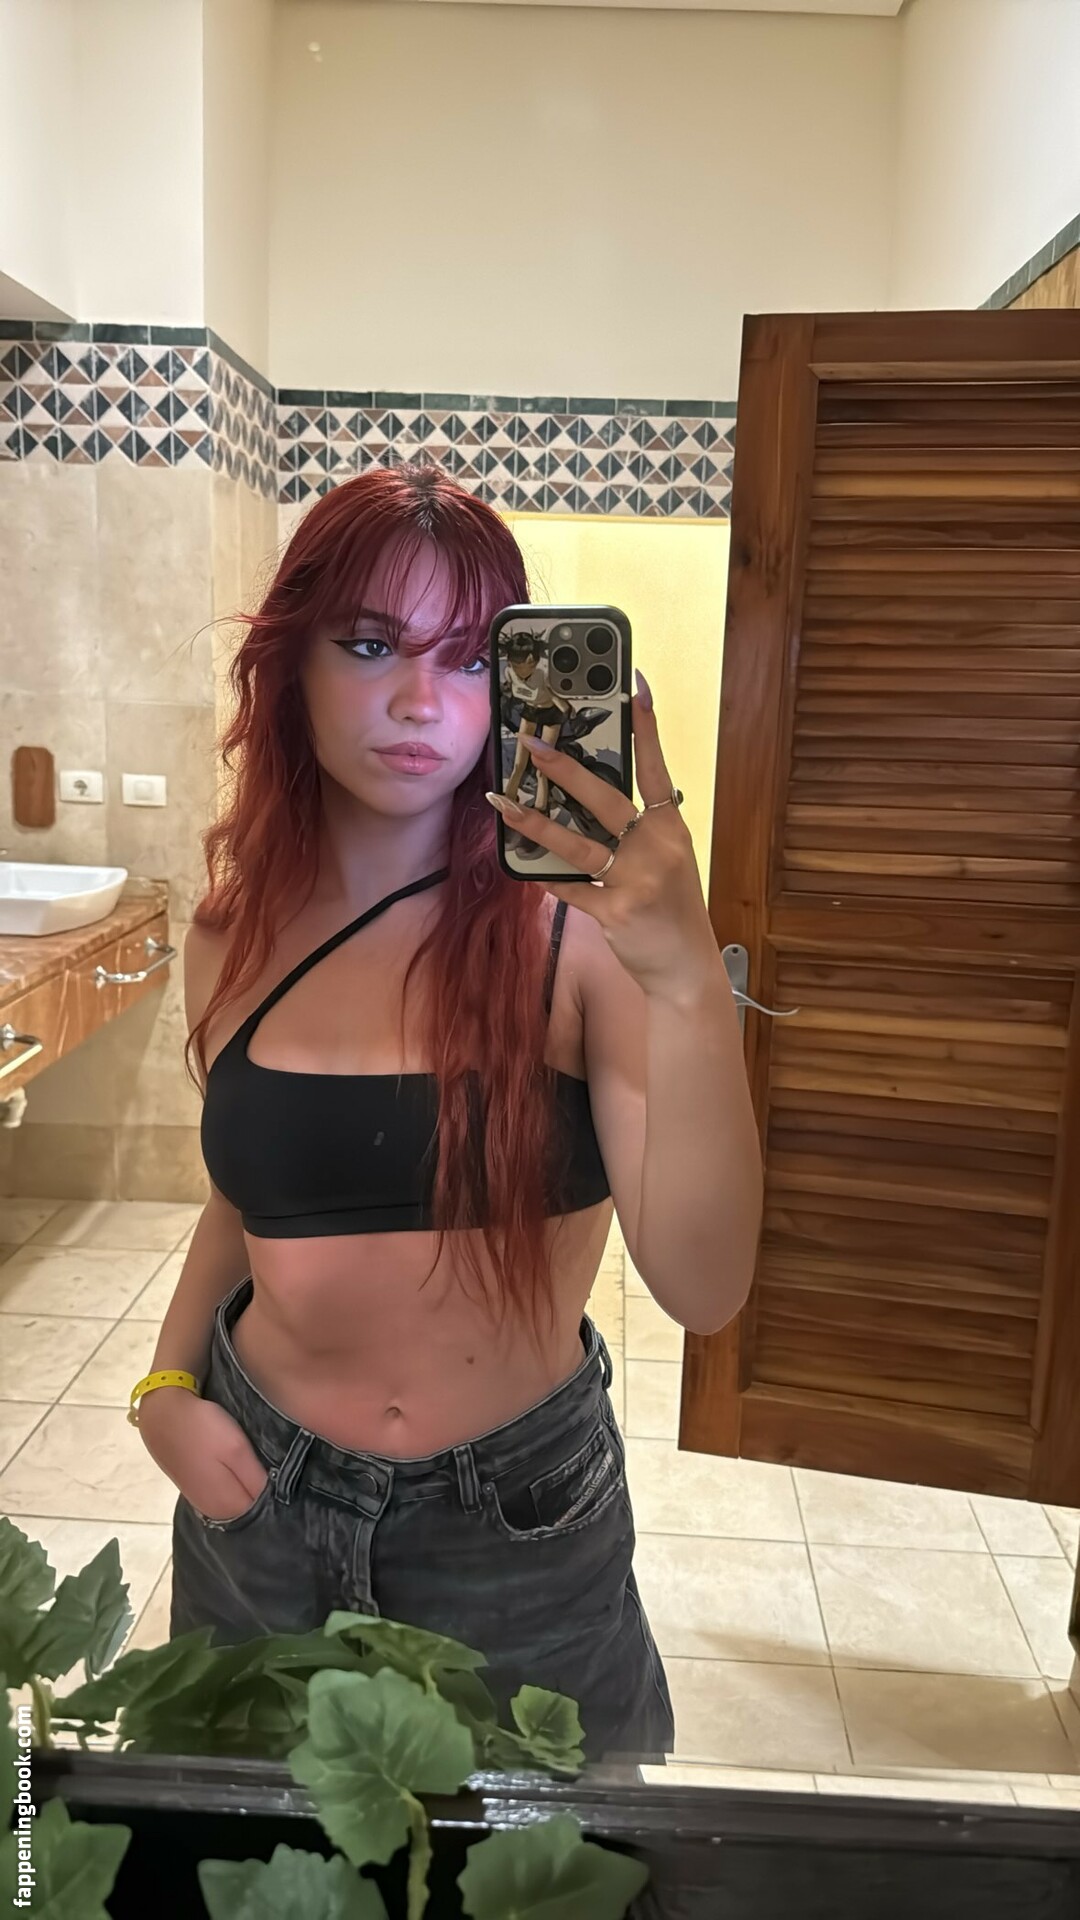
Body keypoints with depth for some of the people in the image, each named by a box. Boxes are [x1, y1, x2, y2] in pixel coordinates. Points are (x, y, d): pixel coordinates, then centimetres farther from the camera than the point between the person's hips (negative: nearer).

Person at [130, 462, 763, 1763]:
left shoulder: (577, 922, -18)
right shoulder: (234, 938, -5)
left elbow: (702, 1289, -28)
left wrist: (686, 978, -40)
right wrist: (167, 1384, -3)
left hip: (519, 1520, -2)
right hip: (258, 1501, 3)